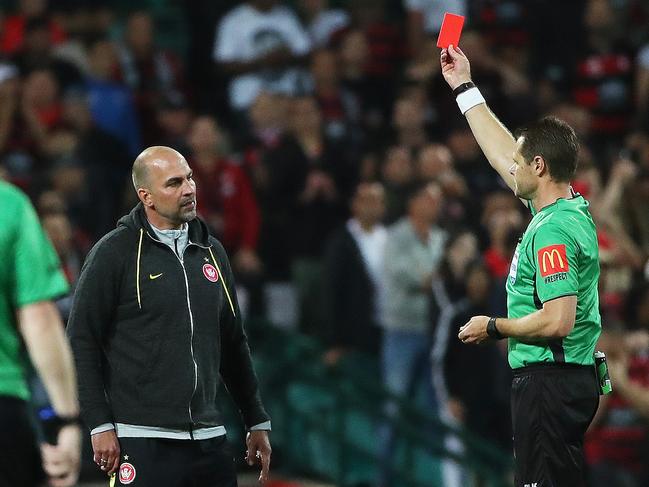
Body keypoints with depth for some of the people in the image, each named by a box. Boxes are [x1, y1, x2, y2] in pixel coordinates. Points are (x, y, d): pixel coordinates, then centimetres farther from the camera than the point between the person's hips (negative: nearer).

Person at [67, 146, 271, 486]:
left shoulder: (210, 251, 15)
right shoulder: (114, 252, -3)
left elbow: (233, 343, 22)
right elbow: (81, 342, -5)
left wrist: (257, 422, 20)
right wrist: (100, 426, -10)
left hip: (209, 440, 5)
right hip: (142, 442, -5)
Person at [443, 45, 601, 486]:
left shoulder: (552, 232, -18)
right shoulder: (573, 209, 11)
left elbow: (557, 322, -25)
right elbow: (500, 152, 25)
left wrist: (494, 328, -10)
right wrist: (463, 86, 30)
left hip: (548, 381, -10)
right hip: (575, 380, 10)